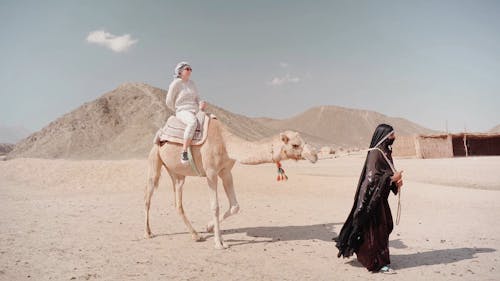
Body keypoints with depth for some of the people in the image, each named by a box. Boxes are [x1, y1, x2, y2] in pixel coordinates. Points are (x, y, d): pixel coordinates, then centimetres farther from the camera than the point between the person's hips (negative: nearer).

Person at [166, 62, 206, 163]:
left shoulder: (191, 83, 18)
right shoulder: (175, 84, -1)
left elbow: (197, 98, 19)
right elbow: (169, 102, 2)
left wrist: (201, 104, -3)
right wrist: (179, 111, 7)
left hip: (195, 112, 7)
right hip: (182, 111, -7)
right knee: (193, 122, -40)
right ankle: (184, 152, -39)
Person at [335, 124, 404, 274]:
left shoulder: (386, 152, 11)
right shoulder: (375, 153, -17)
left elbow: (389, 173, 15)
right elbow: (372, 177, -21)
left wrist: (396, 181, -4)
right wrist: (392, 179, -18)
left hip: (381, 197, 10)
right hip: (373, 198, -10)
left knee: (385, 226, 17)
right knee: (376, 229, -1)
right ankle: (379, 263, 10)